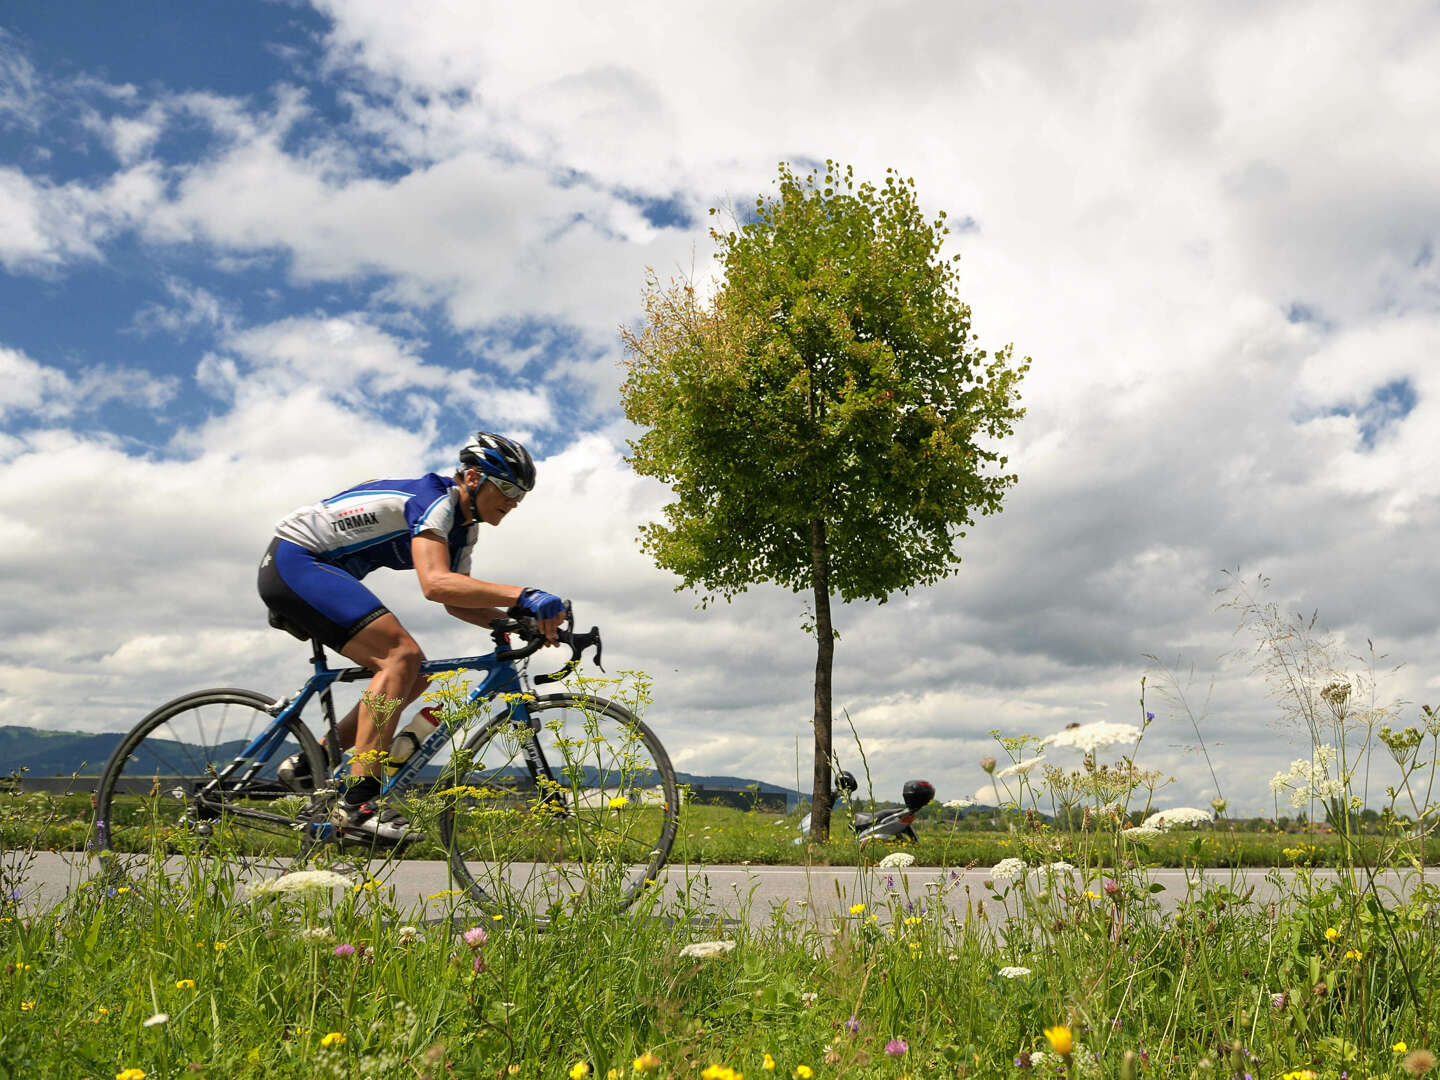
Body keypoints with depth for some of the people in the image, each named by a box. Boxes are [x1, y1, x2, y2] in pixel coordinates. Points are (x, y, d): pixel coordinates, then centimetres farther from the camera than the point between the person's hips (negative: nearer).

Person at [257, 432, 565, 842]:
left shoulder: (463, 526, 9)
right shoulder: (435, 499, -21)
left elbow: (457, 603, 12)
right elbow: (435, 584, -37)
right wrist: (524, 596, -44)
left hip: (318, 573, 10)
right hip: (293, 561, -10)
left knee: (414, 678, 3)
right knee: (402, 654, -25)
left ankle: (308, 765, 11)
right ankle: (358, 803, -26)